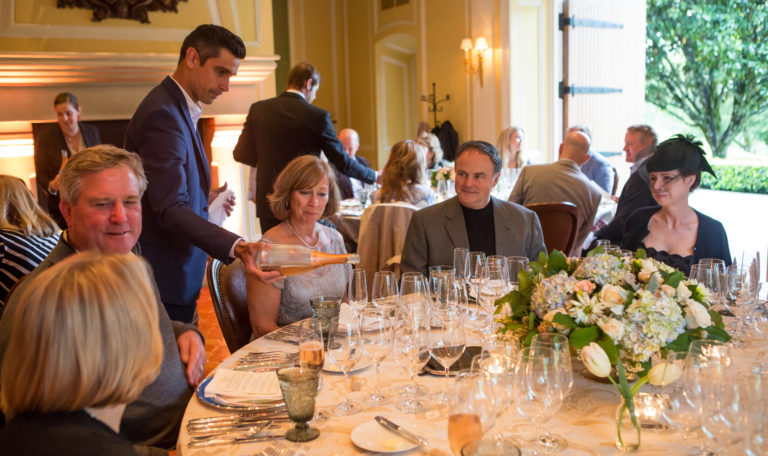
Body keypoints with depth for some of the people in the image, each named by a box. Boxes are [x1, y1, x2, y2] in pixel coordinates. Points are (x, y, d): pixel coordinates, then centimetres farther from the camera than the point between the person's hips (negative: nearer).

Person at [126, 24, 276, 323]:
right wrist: (236, 247, -39)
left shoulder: (179, 109, 14)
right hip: (165, 278, -10)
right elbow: (170, 209, -29)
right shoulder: (162, 114, -19)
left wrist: (204, 200, 11)